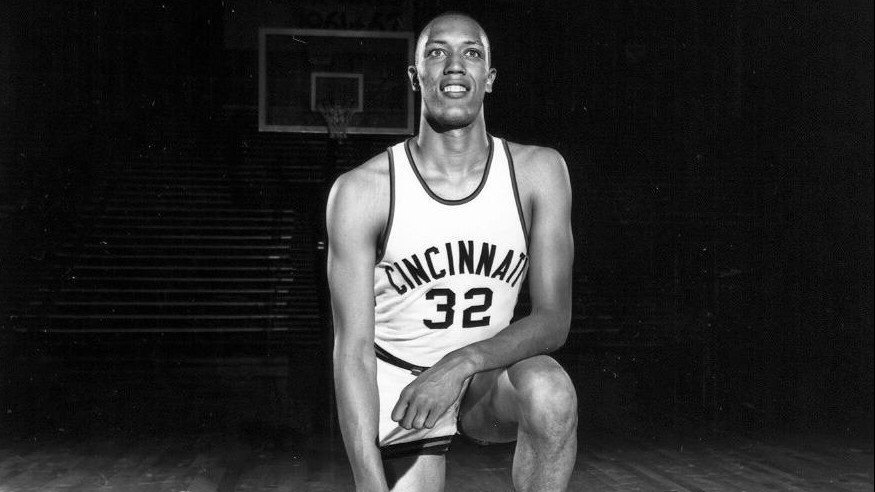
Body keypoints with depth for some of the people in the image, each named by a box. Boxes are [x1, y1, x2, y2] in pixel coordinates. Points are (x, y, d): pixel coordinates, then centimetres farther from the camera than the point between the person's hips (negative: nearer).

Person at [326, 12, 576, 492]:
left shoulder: (537, 171, -10)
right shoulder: (361, 190, -16)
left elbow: (553, 320, -12)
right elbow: (353, 349, -19)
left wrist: (462, 363, -30)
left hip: (488, 375, 1)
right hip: (398, 392, 0)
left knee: (550, 391, -30)